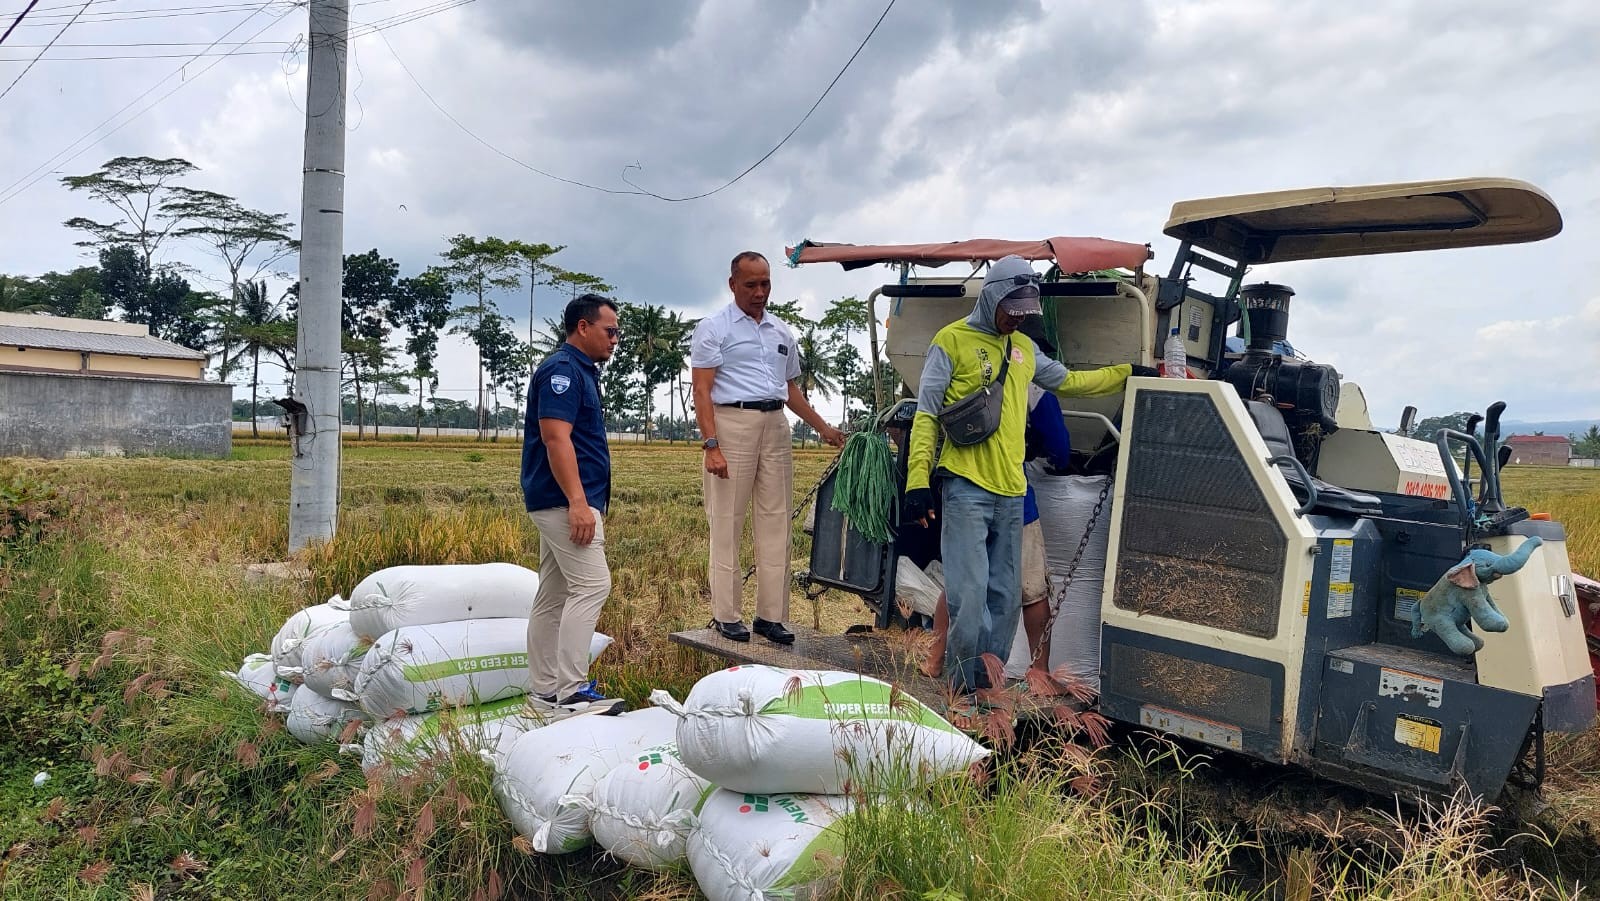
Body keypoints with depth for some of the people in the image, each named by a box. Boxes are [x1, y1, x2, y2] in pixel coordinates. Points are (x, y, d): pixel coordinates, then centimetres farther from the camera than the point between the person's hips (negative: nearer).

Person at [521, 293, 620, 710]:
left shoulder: (581, 370, 20)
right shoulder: (563, 369, -12)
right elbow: (556, 438, -21)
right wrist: (578, 502, -26)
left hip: (559, 502, 10)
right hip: (565, 499, -10)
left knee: (553, 595, 10)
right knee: (592, 585, -12)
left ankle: (546, 689, 16)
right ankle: (571, 689, -10)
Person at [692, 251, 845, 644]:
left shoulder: (782, 332, 19)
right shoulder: (714, 328, 1)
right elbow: (702, 390, -6)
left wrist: (823, 428, 20)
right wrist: (712, 445, -16)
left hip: (776, 427, 6)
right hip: (732, 423, -5)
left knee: (775, 523, 4)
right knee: (727, 524, -3)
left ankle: (771, 615, 11)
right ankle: (726, 615, 6)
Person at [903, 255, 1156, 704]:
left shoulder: (1023, 347, 18)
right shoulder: (952, 340, -1)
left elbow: (1068, 380, 33)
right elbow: (926, 414, -4)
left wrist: (1127, 373, 31)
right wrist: (917, 481, -11)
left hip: (1011, 491, 7)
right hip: (965, 486, -6)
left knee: (1005, 597, 8)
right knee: (969, 594, -10)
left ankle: (989, 681, 20)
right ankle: (962, 689, 3)